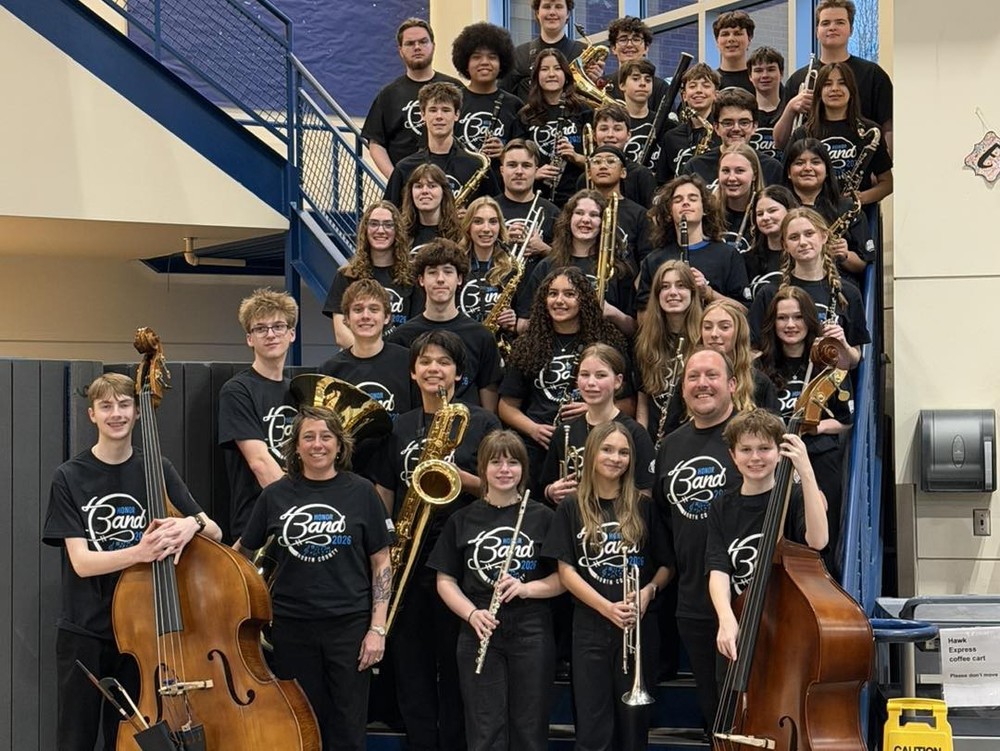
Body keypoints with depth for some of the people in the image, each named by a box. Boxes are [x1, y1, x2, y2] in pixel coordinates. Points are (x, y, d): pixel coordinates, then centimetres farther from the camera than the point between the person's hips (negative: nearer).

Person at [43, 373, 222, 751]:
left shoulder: (157, 470, 1)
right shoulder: (70, 477, -6)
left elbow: (215, 533, 0)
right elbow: (81, 561, -14)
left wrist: (193, 523, -24)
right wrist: (139, 552, -31)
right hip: (84, 632, -2)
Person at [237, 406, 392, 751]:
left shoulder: (361, 493, -1)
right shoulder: (275, 495, 3)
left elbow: (381, 563, 1)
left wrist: (378, 628, -5)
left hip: (349, 625, -1)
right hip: (292, 627, 1)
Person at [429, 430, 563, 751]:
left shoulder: (542, 517, 3)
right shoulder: (462, 520, 6)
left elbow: (563, 578, 3)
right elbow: (446, 581, 6)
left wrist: (526, 588, -15)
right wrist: (471, 614, -12)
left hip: (531, 631, 0)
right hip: (479, 633, 1)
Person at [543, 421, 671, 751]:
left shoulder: (643, 508, 4)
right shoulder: (572, 509, 2)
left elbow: (666, 565, 8)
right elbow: (566, 571, -3)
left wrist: (648, 591, -13)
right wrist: (607, 608, -15)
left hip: (640, 627, 1)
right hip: (591, 628, -1)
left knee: (633, 721, 6)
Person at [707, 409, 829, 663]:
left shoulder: (794, 497, -3)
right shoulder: (722, 510, 5)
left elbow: (817, 540, -24)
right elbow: (718, 571, -7)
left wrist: (806, 472, -28)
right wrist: (726, 619, -26)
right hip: (738, 635, 3)